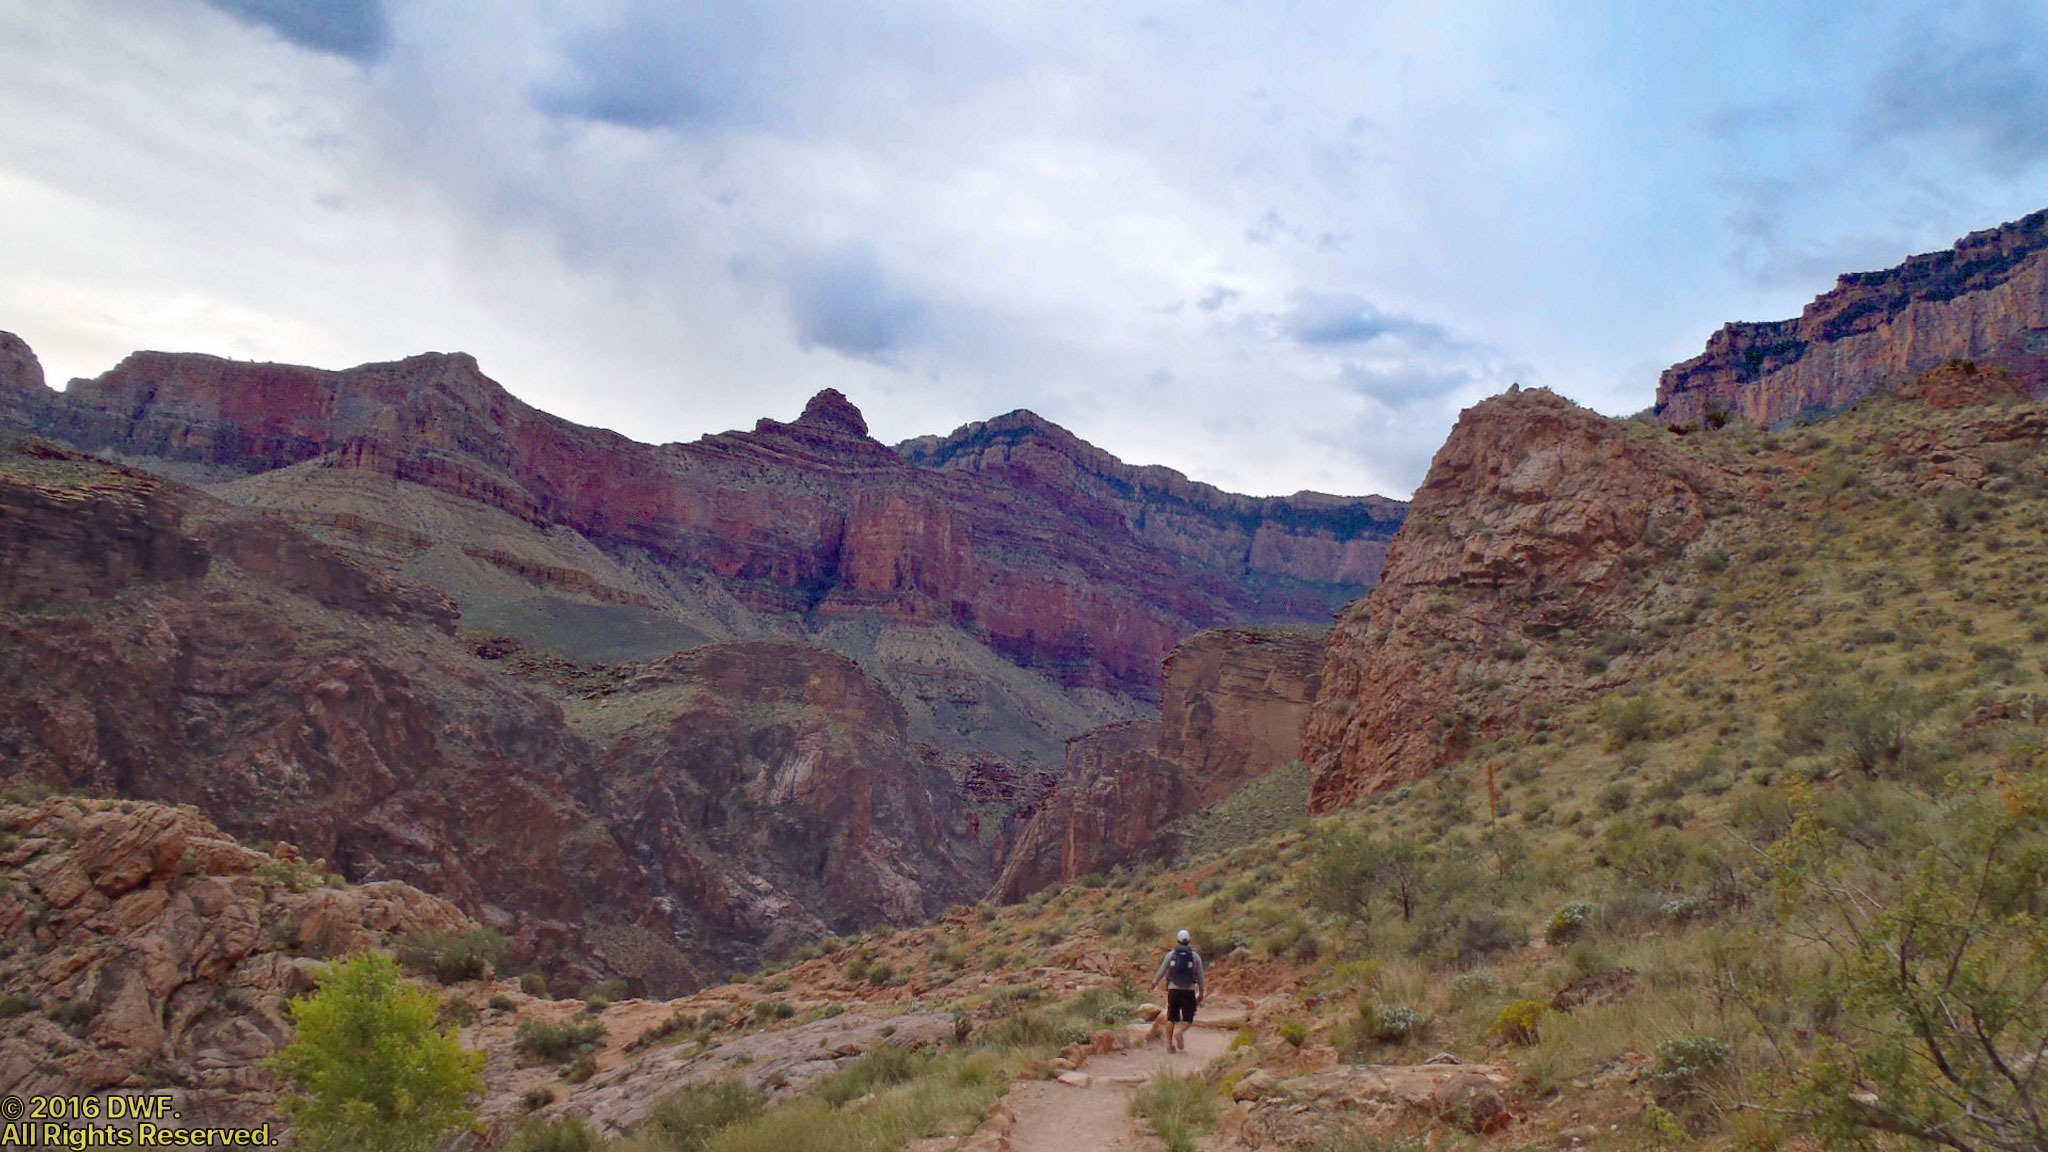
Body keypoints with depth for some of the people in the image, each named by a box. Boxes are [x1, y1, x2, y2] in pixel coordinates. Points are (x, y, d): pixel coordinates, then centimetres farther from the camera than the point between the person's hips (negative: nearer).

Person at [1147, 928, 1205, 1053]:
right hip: (1189, 991, -1)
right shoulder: (1195, 956, 1)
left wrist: (1153, 984, 17)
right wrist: (1201, 992, 14)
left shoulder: (1171, 954, 3)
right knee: (1188, 1018, 6)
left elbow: (1162, 971, 5)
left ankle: (1169, 1043, 3)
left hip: (1173, 990, 2)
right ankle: (1180, 1033, -21)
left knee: (1171, 1018, 8)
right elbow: (1200, 976, 4)